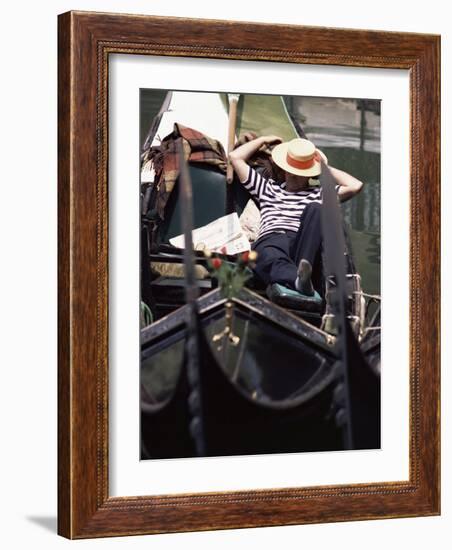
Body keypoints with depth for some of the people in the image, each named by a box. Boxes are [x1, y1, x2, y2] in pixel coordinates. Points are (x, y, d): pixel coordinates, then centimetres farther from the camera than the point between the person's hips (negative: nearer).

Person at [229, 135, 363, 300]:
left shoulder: (318, 193, 33)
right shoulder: (268, 188, 37)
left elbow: (355, 186, 20)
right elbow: (235, 156, 36)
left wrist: (327, 168, 31)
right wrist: (263, 140, 44)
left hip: (304, 242, 0)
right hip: (271, 240, 0)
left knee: (315, 209, -31)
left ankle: (302, 271, -51)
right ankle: (299, 280, -74)